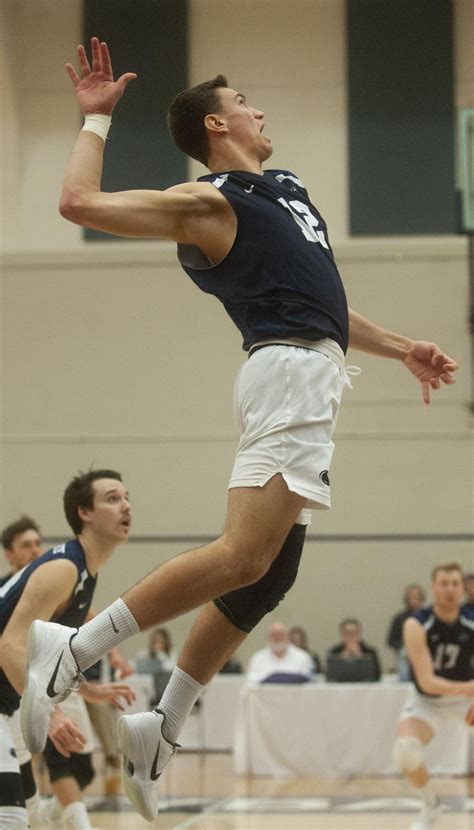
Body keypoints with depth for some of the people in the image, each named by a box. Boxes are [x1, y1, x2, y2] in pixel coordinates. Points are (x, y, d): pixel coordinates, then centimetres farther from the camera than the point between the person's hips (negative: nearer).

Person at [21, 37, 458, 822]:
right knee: (244, 556, -24)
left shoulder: (286, 190, 26)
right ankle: (71, 650, -22)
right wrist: (97, 116, -1)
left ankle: (161, 730, 14)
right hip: (291, 372, -9)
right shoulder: (206, 200, -1)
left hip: (313, 378, 9)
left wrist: (400, 348, 33)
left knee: (268, 575, 9)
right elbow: (80, 202, -12)